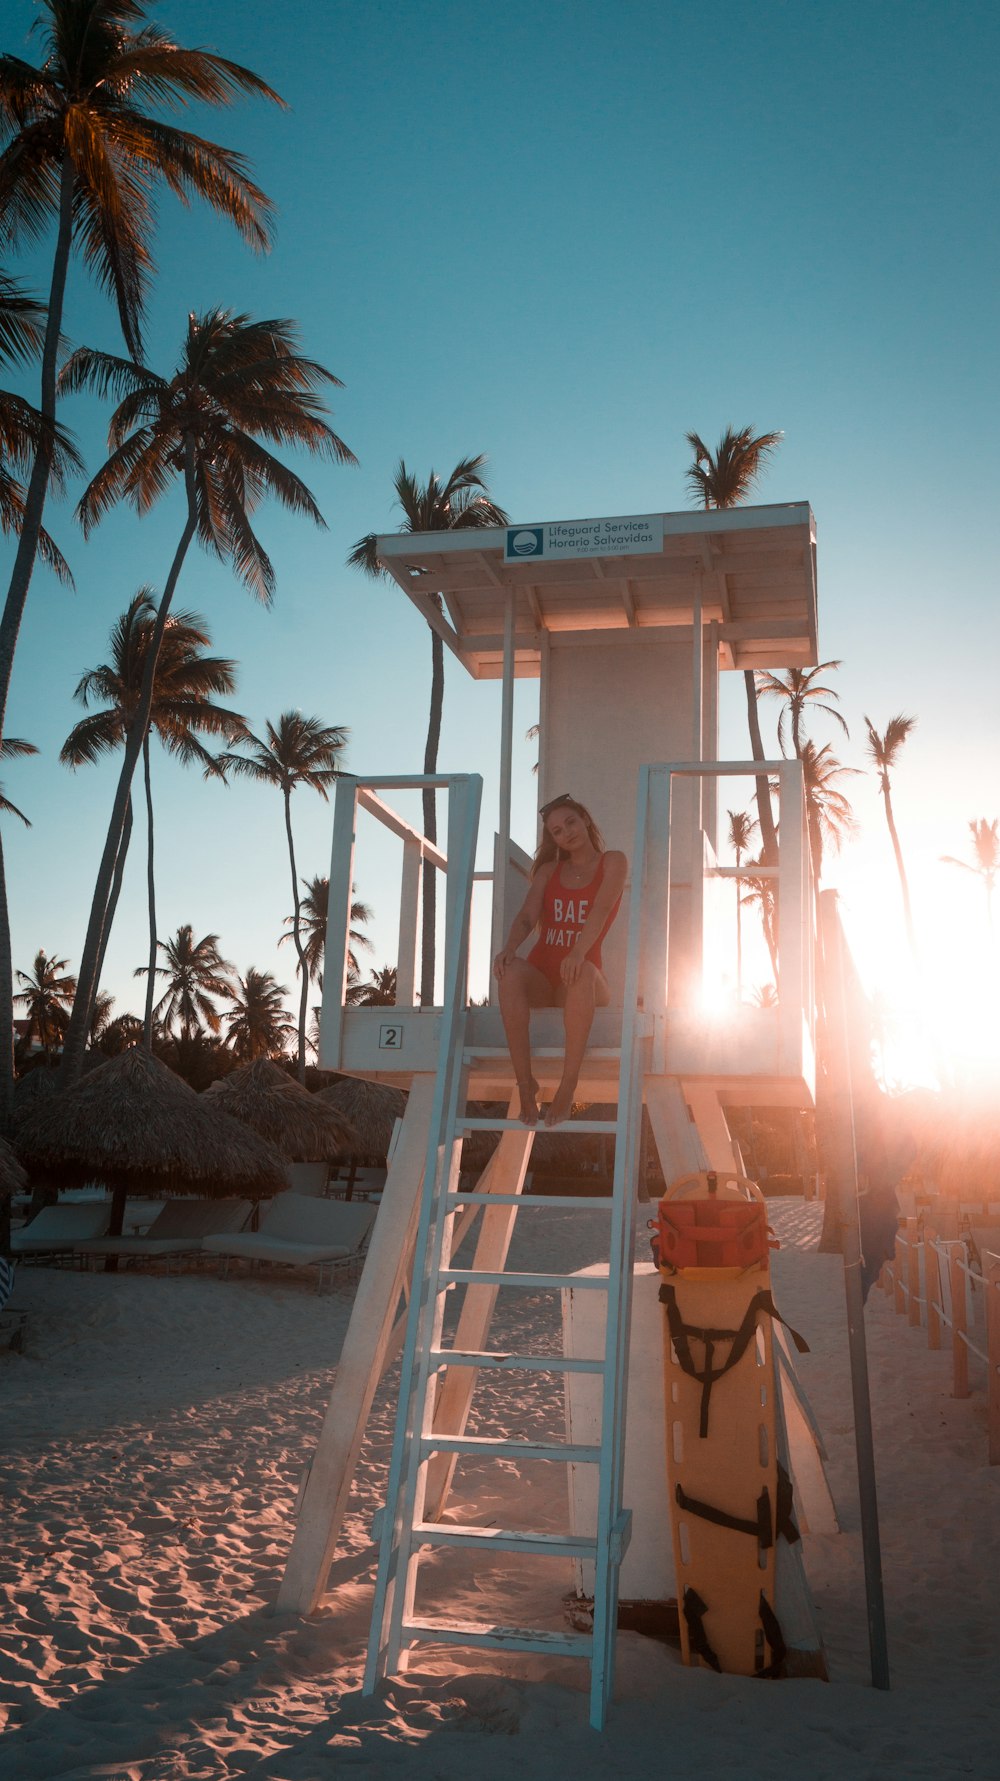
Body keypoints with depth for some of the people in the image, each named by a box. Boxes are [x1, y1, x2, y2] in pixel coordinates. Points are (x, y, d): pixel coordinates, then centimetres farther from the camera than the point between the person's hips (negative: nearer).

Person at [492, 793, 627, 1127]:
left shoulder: (613, 863, 5)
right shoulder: (548, 870, 16)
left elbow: (601, 910, -14)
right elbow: (526, 917, 0)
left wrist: (579, 952, -34)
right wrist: (509, 948, -24)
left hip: (580, 978, -2)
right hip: (541, 976, 3)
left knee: (583, 973, -41)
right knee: (511, 973, -34)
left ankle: (567, 1087, -38)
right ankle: (525, 1082, -32)